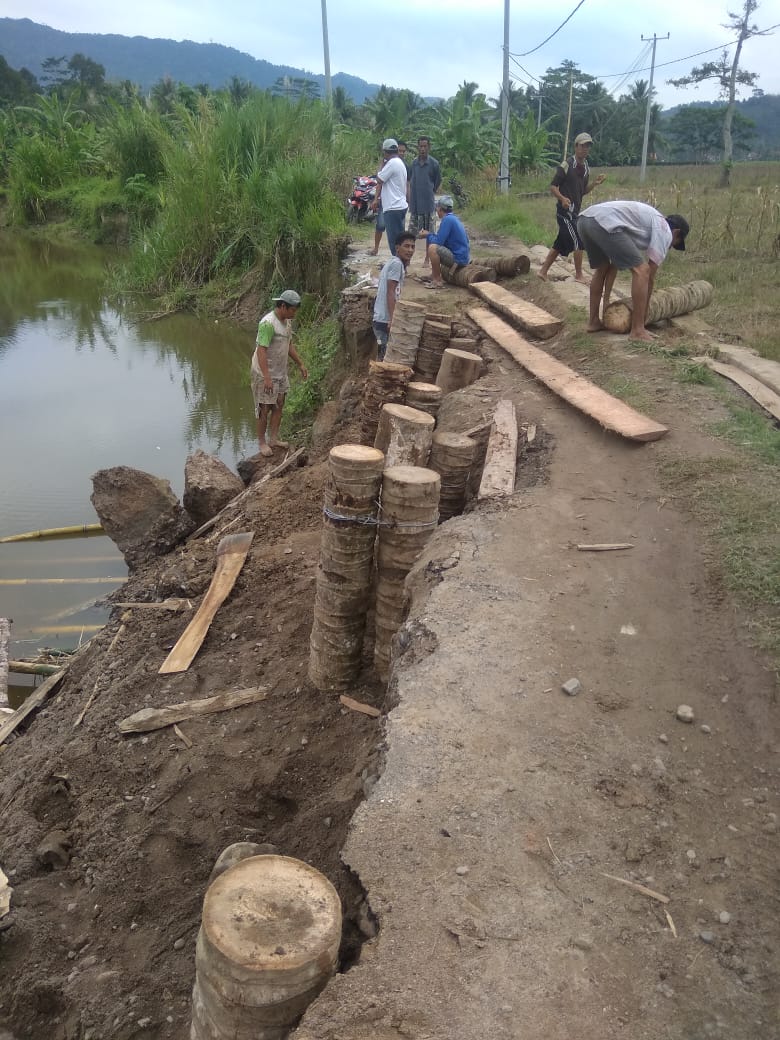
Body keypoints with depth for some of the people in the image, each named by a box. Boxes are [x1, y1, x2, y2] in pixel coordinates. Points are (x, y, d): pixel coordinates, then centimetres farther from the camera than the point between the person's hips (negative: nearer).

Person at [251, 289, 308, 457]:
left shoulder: (287, 321, 6)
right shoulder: (268, 323, -23)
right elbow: (261, 351, -27)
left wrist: (300, 364, 19)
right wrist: (267, 377, -31)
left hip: (280, 372, 9)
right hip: (265, 374, -9)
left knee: (279, 405, 11)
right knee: (265, 408, 0)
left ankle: (273, 439, 21)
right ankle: (262, 443, 11)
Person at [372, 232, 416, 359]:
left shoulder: (393, 262, 18)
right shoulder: (397, 263, -11)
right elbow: (390, 292, -18)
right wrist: (392, 319, -22)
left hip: (381, 318, 10)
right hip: (386, 320, -10)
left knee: (385, 356, 13)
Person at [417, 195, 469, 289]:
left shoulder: (447, 220, -16)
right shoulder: (452, 218, 13)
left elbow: (438, 241, -20)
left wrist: (427, 235, -1)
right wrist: (429, 234, 11)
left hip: (458, 259, -10)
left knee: (432, 248, -28)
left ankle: (437, 281, -18)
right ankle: (434, 275, 21)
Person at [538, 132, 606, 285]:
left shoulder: (586, 168, 11)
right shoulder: (566, 165, -13)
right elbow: (553, 187, -12)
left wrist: (595, 183, 0)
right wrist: (562, 198, -29)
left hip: (575, 211, 8)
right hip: (565, 211, -8)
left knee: (561, 243, 11)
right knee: (578, 242, -8)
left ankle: (543, 271, 18)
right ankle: (579, 275, 4)